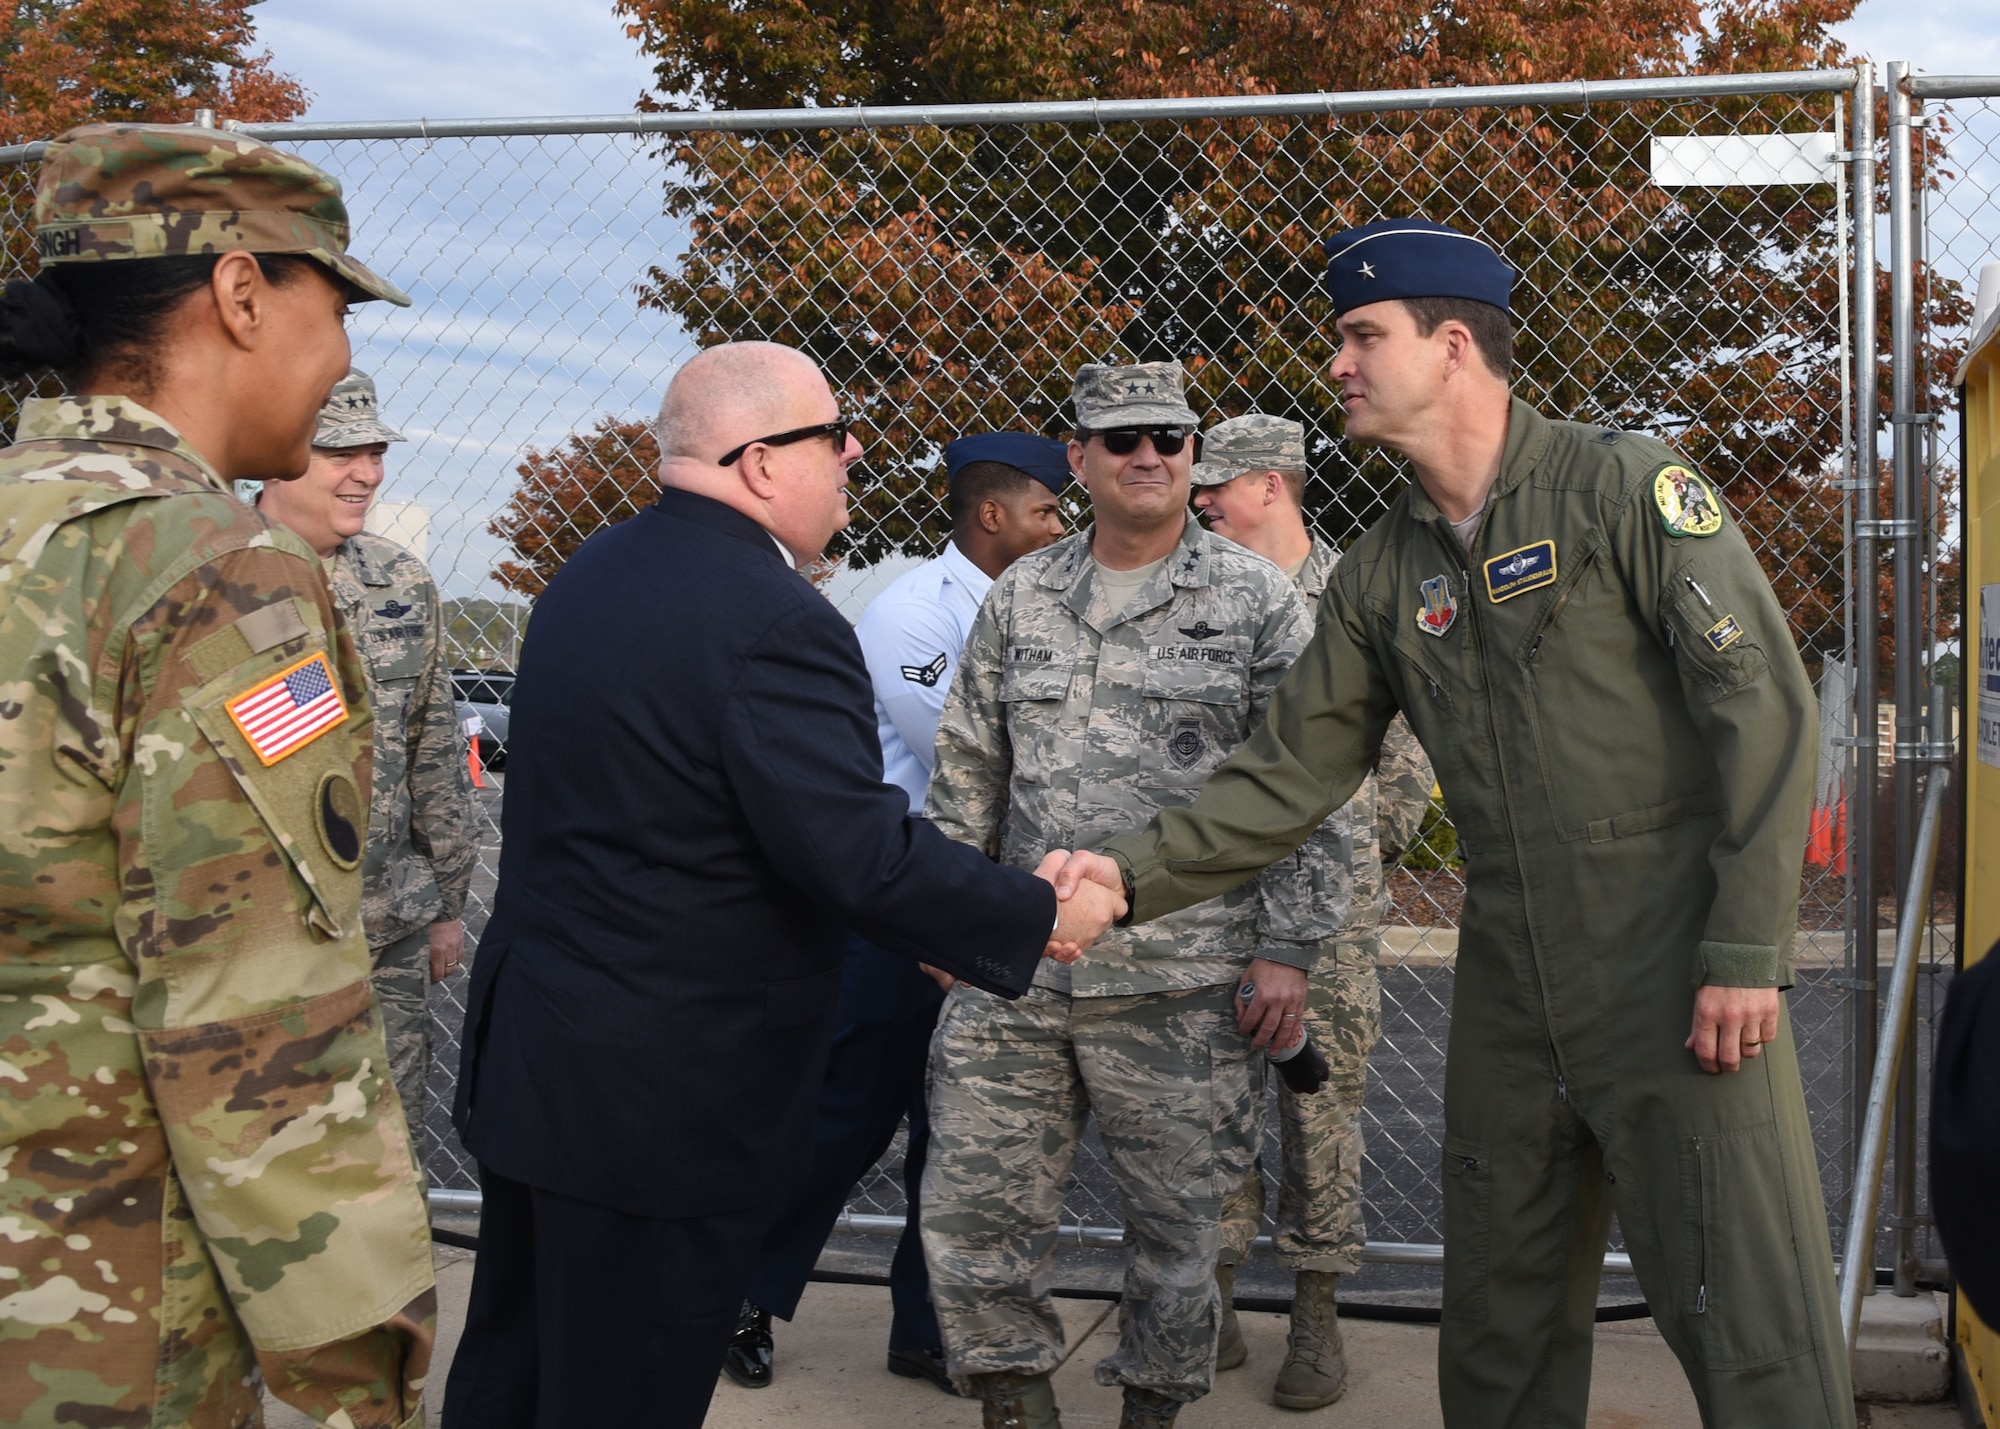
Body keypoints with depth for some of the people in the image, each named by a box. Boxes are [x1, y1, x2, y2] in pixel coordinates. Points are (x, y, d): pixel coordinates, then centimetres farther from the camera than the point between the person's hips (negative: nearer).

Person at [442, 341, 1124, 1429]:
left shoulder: (587, 575, 7)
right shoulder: (775, 624, -22)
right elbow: (863, 855, -26)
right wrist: (1037, 917, -13)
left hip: (525, 1052, 9)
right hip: (659, 1097, -9)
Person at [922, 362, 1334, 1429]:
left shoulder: (1257, 601, 0)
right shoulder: (1018, 598, 10)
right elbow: (966, 772, 16)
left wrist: (1286, 948, -6)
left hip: (1183, 982, -3)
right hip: (1015, 971, 3)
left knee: (1174, 1220, 9)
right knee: (973, 1204, 4)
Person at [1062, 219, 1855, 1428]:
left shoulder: (1624, 487, -7)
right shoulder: (1383, 574, 11)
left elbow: (1765, 705, -12)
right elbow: (1293, 775, 11)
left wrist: (1748, 955, -17)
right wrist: (1135, 874, -2)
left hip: (1681, 993, -6)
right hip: (1510, 1000, 6)